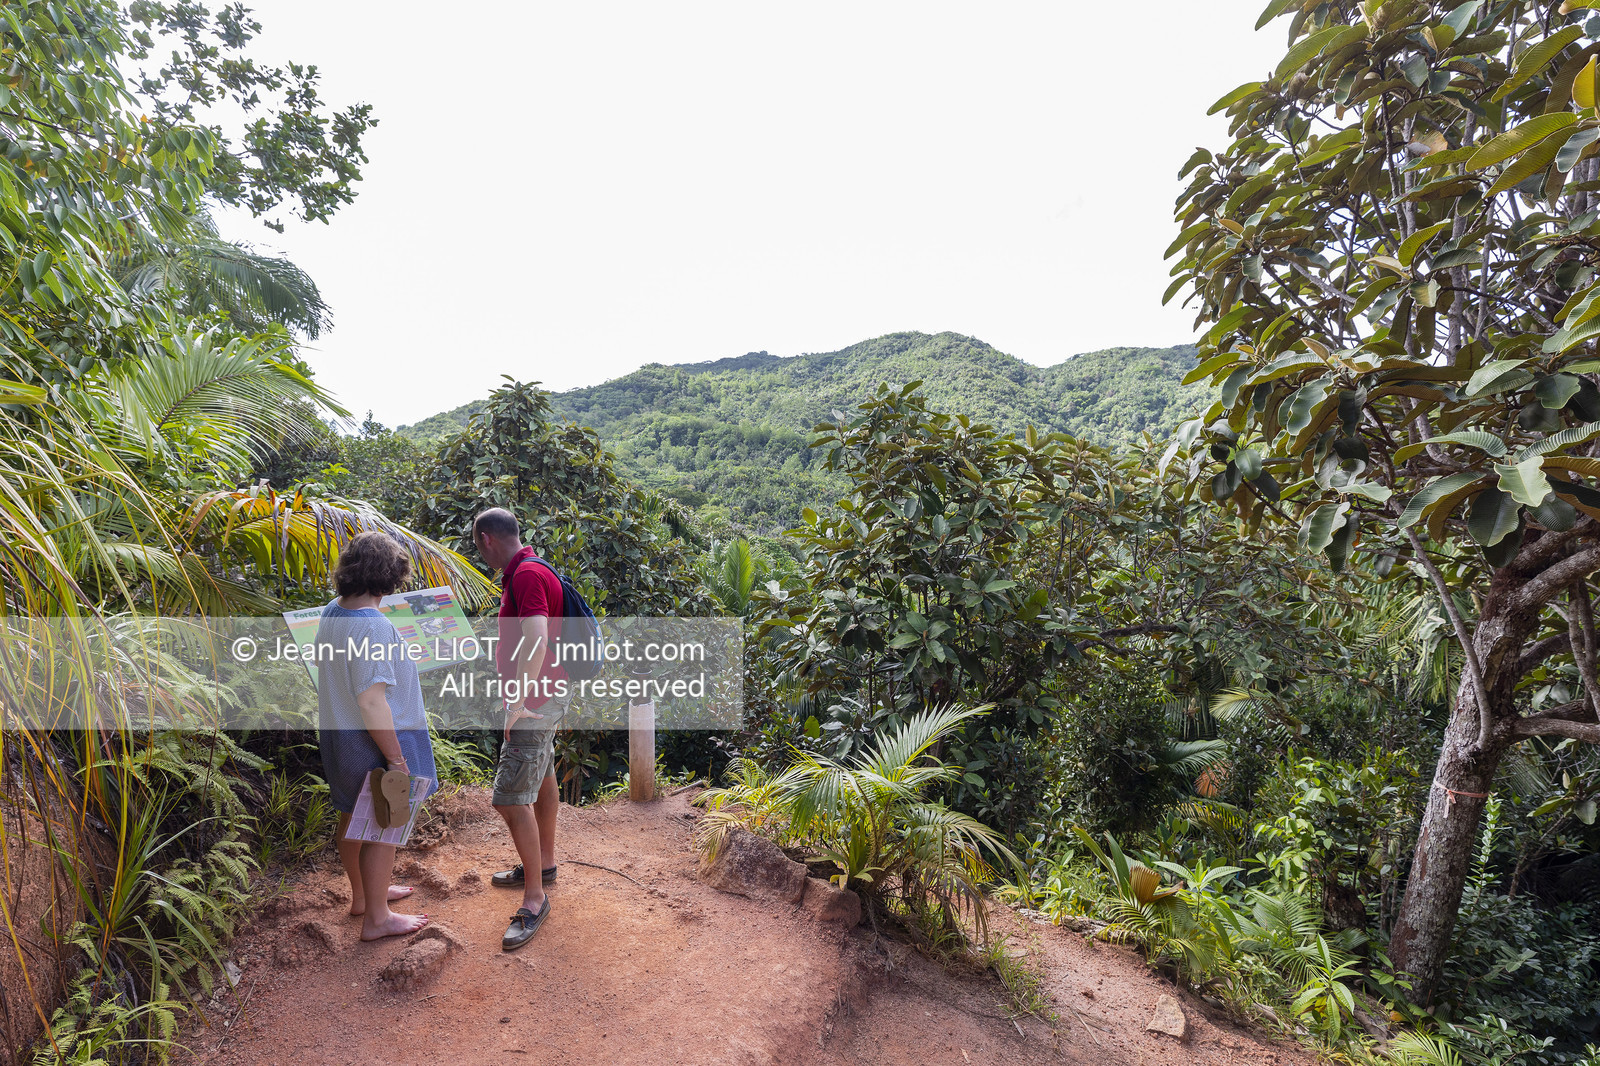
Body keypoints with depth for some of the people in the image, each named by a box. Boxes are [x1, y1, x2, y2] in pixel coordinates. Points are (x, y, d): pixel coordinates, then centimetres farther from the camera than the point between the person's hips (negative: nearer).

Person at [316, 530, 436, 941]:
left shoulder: (332, 611, 0)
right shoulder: (374, 626, -29)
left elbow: (325, 667, 15)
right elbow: (371, 701, -30)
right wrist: (396, 758, -22)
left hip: (340, 735, 9)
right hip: (374, 742, -9)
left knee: (354, 818, 24)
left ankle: (363, 893, 45)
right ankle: (376, 918, 24)